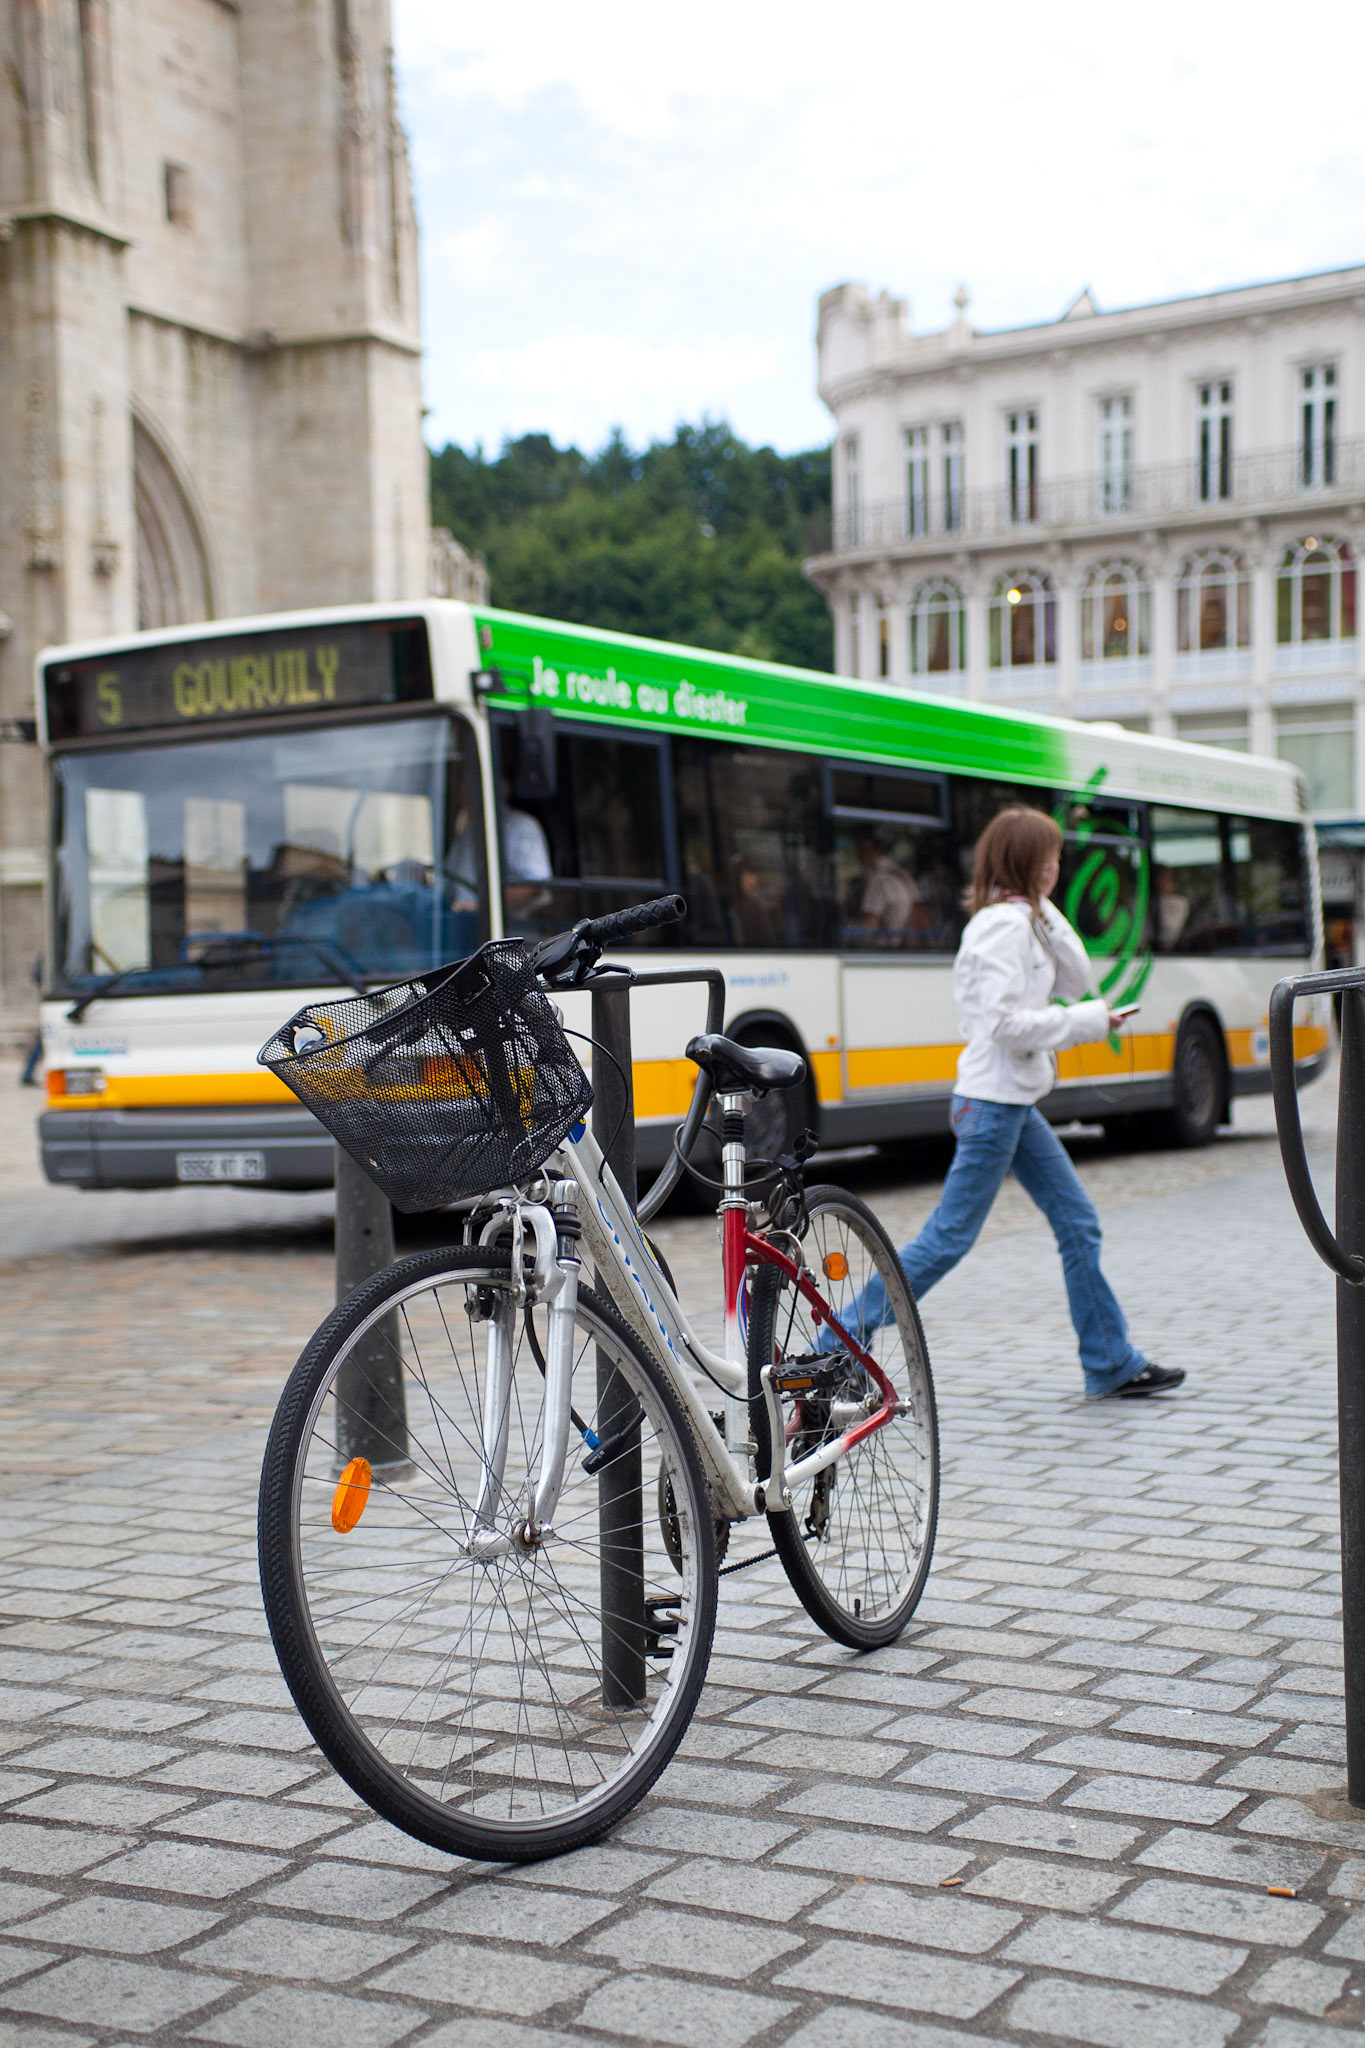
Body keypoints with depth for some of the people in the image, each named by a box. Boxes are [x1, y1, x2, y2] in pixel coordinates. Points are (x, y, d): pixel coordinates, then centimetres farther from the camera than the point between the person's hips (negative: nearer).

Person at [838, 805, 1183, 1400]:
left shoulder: (1025, 920, 14)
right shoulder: (1005, 925, -15)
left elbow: (1075, 981, 12)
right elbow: (1004, 1023, -23)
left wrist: (1048, 912, 5)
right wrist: (1085, 1022, -15)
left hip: (1016, 1104, 10)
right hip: (993, 1104, -10)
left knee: (1078, 1225, 11)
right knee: (948, 1238, -7)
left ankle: (1112, 1365, 19)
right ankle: (831, 1351, -1)